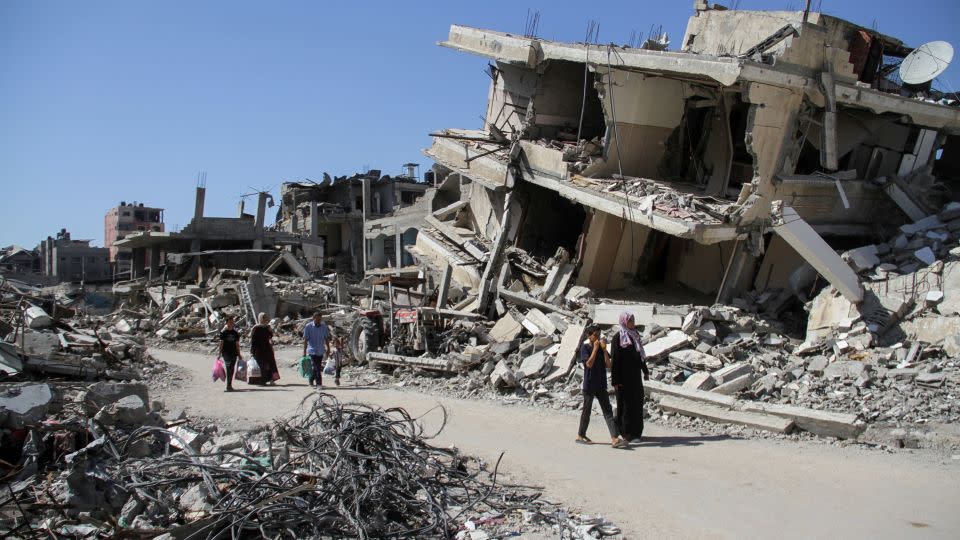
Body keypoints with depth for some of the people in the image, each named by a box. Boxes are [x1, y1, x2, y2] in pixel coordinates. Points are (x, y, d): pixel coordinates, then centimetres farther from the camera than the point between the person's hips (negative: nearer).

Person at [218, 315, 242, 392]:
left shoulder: (235, 332, 9)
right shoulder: (223, 332, -1)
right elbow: (221, 343, -1)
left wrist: (239, 354, 13)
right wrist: (220, 353, -5)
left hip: (234, 353, 4)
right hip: (226, 353, -4)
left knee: (232, 369, 5)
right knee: (228, 368, -13)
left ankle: (229, 385, 14)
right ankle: (229, 385, -15)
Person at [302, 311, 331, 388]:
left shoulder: (324, 326, 2)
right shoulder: (308, 326, -7)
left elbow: (326, 338, 11)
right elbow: (305, 340, -5)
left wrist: (328, 349, 11)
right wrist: (304, 351, -7)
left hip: (321, 351, 4)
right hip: (312, 351, -4)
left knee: (317, 367, 12)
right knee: (317, 368, -12)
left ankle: (311, 380, 33)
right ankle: (319, 383, -8)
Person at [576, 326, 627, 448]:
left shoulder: (602, 348, 8)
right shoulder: (585, 348, -8)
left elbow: (608, 365, -1)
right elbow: (589, 364, -20)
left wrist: (604, 349, -10)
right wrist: (595, 349, -18)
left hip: (601, 385, 5)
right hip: (589, 386, -5)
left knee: (608, 411, -2)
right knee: (586, 411, 6)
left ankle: (614, 438, -7)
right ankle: (580, 435, 21)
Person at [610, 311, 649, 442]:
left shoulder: (635, 335, 10)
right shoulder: (618, 337, -11)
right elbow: (614, 359, -13)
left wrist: (645, 371, 20)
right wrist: (615, 381, -16)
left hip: (635, 375, 7)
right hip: (624, 376, -7)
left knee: (637, 402, 9)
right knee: (626, 403, -2)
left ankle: (636, 431, 19)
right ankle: (627, 433, 5)